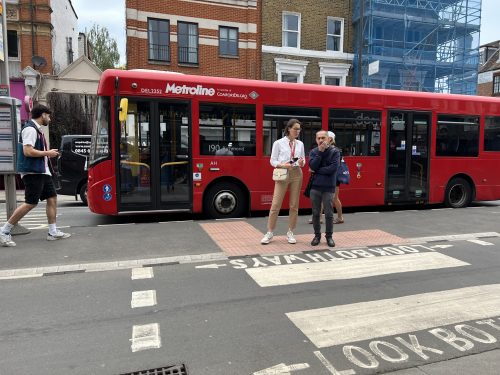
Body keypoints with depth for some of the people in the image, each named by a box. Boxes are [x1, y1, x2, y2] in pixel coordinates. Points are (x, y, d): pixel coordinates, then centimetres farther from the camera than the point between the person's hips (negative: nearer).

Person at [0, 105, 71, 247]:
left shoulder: (37, 129, 17)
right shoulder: (30, 129, -13)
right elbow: (28, 151, -22)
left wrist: (48, 153, 12)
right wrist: (47, 153, -12)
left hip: (42, 171, 10)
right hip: (32, 172, -10)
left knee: (52, 198, 8)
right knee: (31, 203, -7)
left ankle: (53, 232, 13)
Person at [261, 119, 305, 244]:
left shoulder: (300, 144, 9)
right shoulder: (279, 143, -2)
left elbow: (303, 160, 13)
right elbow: (272, 161, -2)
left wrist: (301, 163, -10)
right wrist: (282, 165, -19)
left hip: (296, 175, 4)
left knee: (294, 205, 6)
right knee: (275, 204, -3)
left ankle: (290, 233, 17)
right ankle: (270, 233, 7)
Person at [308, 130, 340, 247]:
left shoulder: (334, 151, -2)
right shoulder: (314, 151, 6)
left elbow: (333, 168, -15)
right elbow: (312, 166, -10)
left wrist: (317, 171, -9)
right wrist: (320, 152, -13)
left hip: (328, 187, -2)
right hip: (315, 186, 2)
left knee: (329, 214, 3)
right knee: (316, 213, 8)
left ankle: (329, 236, 18)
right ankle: (317, 235, 21)